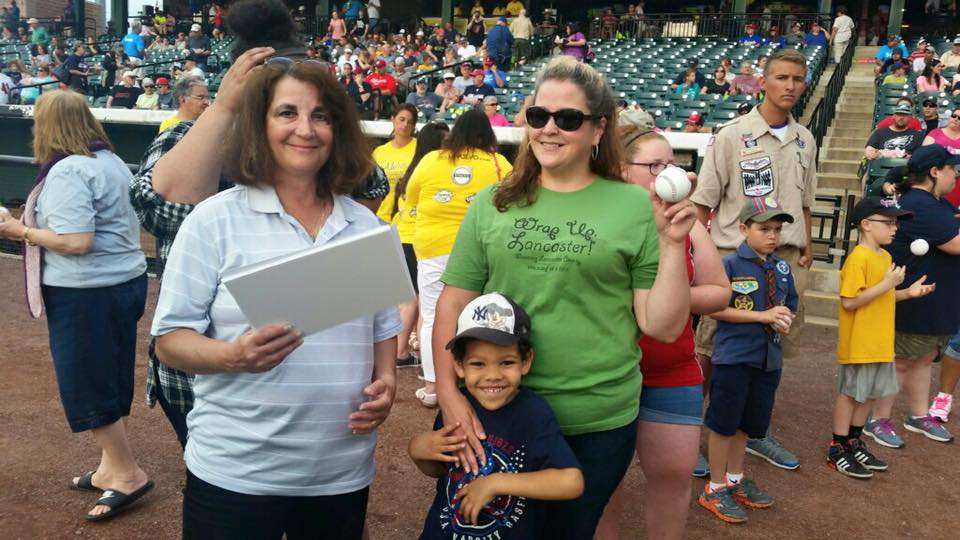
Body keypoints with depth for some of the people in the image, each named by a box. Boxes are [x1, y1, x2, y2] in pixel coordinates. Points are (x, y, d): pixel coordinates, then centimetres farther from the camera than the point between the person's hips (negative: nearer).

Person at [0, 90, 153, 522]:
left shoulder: (67, 171, -17)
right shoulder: (110, 160, 9)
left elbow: (76, 243, -24)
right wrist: (36, 225, 20)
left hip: (87, 292, -9)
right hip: (125, 280, 9)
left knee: (86, 385, 3)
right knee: (110, 379, 16)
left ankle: (128, 475, 12)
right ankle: (111, 467, 28)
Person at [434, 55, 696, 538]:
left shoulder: (634, 208, -4)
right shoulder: (493, 204, 1)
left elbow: (663, 327, -4)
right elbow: (453, 303, 2)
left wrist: (671, 244, -16)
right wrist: (448, 393, -9)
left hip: (598, 423, -1)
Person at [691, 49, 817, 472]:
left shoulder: (804, 140, 9)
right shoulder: (733, 134, -7)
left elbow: (804, 201, 18)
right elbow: (704, 200, -7)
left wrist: (806, 246, 12)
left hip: (786, 258, 6)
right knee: (712, 349, 1)